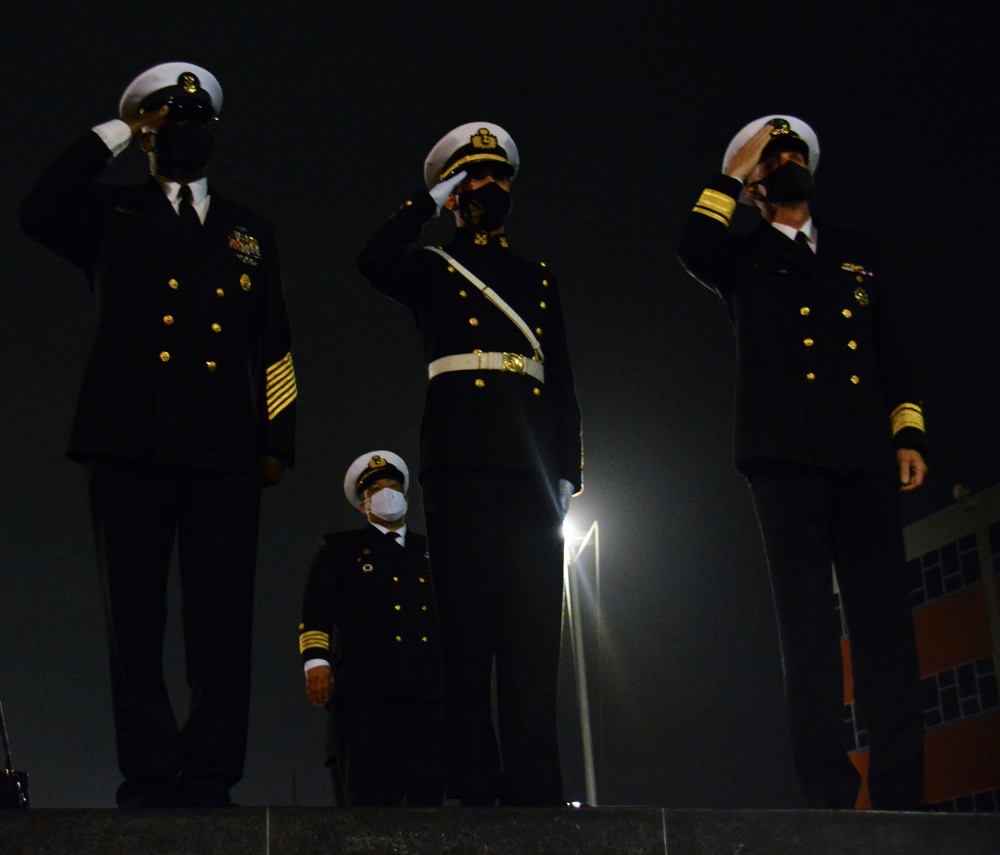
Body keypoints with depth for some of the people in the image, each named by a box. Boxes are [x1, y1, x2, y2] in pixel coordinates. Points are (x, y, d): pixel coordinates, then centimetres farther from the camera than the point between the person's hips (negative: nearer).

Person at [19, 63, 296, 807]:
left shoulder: (249, 231, 21)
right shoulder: (112, 214, 16)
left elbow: (273, 344, 17)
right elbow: (39, 212, -6)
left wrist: (276, 439, 6)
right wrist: (117, 134, 1)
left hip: (224, 449, 1)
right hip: (130, 441, -1)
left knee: (223, 621, -4)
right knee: (136, 620, -3)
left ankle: (210, 780, -1)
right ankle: (150, 781, 0)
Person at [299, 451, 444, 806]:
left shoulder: (431, 551, 28)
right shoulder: (340, 548, 20)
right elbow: (316, 609, 7)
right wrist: (316, 660, -11)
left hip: (430, 692, 2)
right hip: (364, 691, -2)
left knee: (429, 801, -9)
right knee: (368, 803, -13)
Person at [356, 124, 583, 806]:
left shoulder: (540, 279, 25)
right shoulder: (433, 269, 16)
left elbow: (563, 385, 19)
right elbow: (375, 263, -10)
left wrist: (568, 471, 8)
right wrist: (430, 204, 2)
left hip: (532, 466, 3)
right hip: (462, 461, -3)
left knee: (533, 633, -3)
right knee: (468, 626, -6)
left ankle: (535, 794, -4)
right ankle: (474, 790, -5)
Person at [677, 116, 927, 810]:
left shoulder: (860, 254, 22)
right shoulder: (745, 259, 17)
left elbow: (896, 354, 16)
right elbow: (694, 251, -7)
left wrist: (908, 435, 3)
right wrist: (729, 177, 6)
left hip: (865, 454, 2)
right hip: (786, 456, -2)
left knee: (885, 618, -5)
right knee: (809, 622, -7)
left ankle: (900, 792, -6)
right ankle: (828, 792, -9)